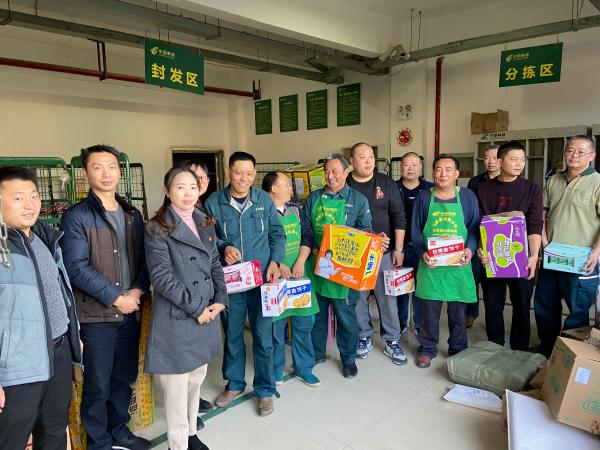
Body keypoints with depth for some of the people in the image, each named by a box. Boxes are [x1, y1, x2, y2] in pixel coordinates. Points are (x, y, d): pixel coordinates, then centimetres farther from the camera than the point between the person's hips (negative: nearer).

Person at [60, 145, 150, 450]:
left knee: (124, 377, 18)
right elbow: (76, 267, -15)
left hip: (130, 311, 5)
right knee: (97, 384, 7)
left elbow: (144, 259, 7)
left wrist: (138, 291, -9)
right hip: (96, 315, -5)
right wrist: (115, 298, -16)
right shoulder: (76, 216, -7)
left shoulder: (133, 215, 9)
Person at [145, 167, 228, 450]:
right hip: (176, 318, -6)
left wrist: (220, 300, -2)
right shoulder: (157, 228, -11)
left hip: (207, 313, 6)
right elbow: (161, 276, -17)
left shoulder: (205, 223, 9)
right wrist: (195, 308, -16)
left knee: (196, 379, 19)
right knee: (177, 386, 5)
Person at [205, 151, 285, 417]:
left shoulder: (264, 200, 1)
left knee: (263, 335, 6)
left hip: (262, 278, 0)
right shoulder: (214, 202, -4)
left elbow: (277, 233, 5)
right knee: (232, 334, 15)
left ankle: (265, 389, 25)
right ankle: (234, 384, 37)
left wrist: (275, 261, -7)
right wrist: (224, 248, -15)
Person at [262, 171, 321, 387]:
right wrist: (278, 265, -19)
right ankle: (276, 369, 27)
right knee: (276, 325, 6)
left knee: (304, 323, 10)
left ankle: (304, 368, 27)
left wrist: (300, 263, -9)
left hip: (299, 276, 5)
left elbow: (308, 237, 5)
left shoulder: (295, 211, 10)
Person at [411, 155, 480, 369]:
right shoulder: (424, 197, 3)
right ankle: (427, 349, 24)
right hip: (430, 263, 0)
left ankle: (458, 351, 29)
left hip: (458, 263, 0)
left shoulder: (468, 196, 3)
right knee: (429, 310, 6)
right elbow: (416, 230, 3)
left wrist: (470, 249, -14)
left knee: (458, 311, 10)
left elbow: (474, 228, 4)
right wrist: (422, 253, -12)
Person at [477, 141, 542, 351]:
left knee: (522, 307, 9)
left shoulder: (531, 189, 0)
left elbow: (535, 226, -8)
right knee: (492, 307, 9)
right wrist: (479, 248, -13)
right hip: (491, 258, 1)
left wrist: (534, 256, -20)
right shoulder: (483, 189, 3)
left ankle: (519, 351, 27)